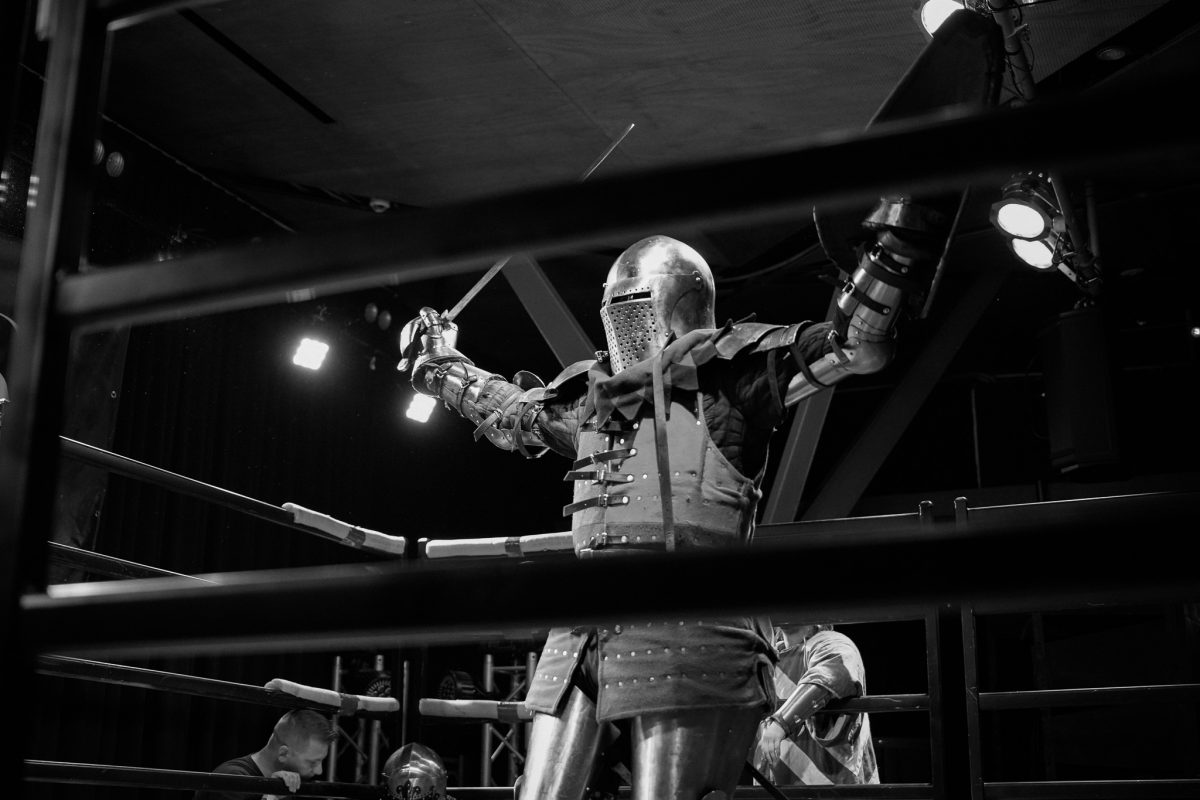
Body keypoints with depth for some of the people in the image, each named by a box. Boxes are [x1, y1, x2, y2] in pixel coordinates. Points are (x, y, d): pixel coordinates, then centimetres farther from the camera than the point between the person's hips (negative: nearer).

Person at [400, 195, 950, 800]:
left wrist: (897, 241, -10)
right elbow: (507, 411, 39)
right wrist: (437, 363, 50)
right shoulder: (592, 394, 22)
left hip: (685, 630, -6)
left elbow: (854, 344, -3)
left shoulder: (727, 371, 4)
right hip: (584, 630, 7)